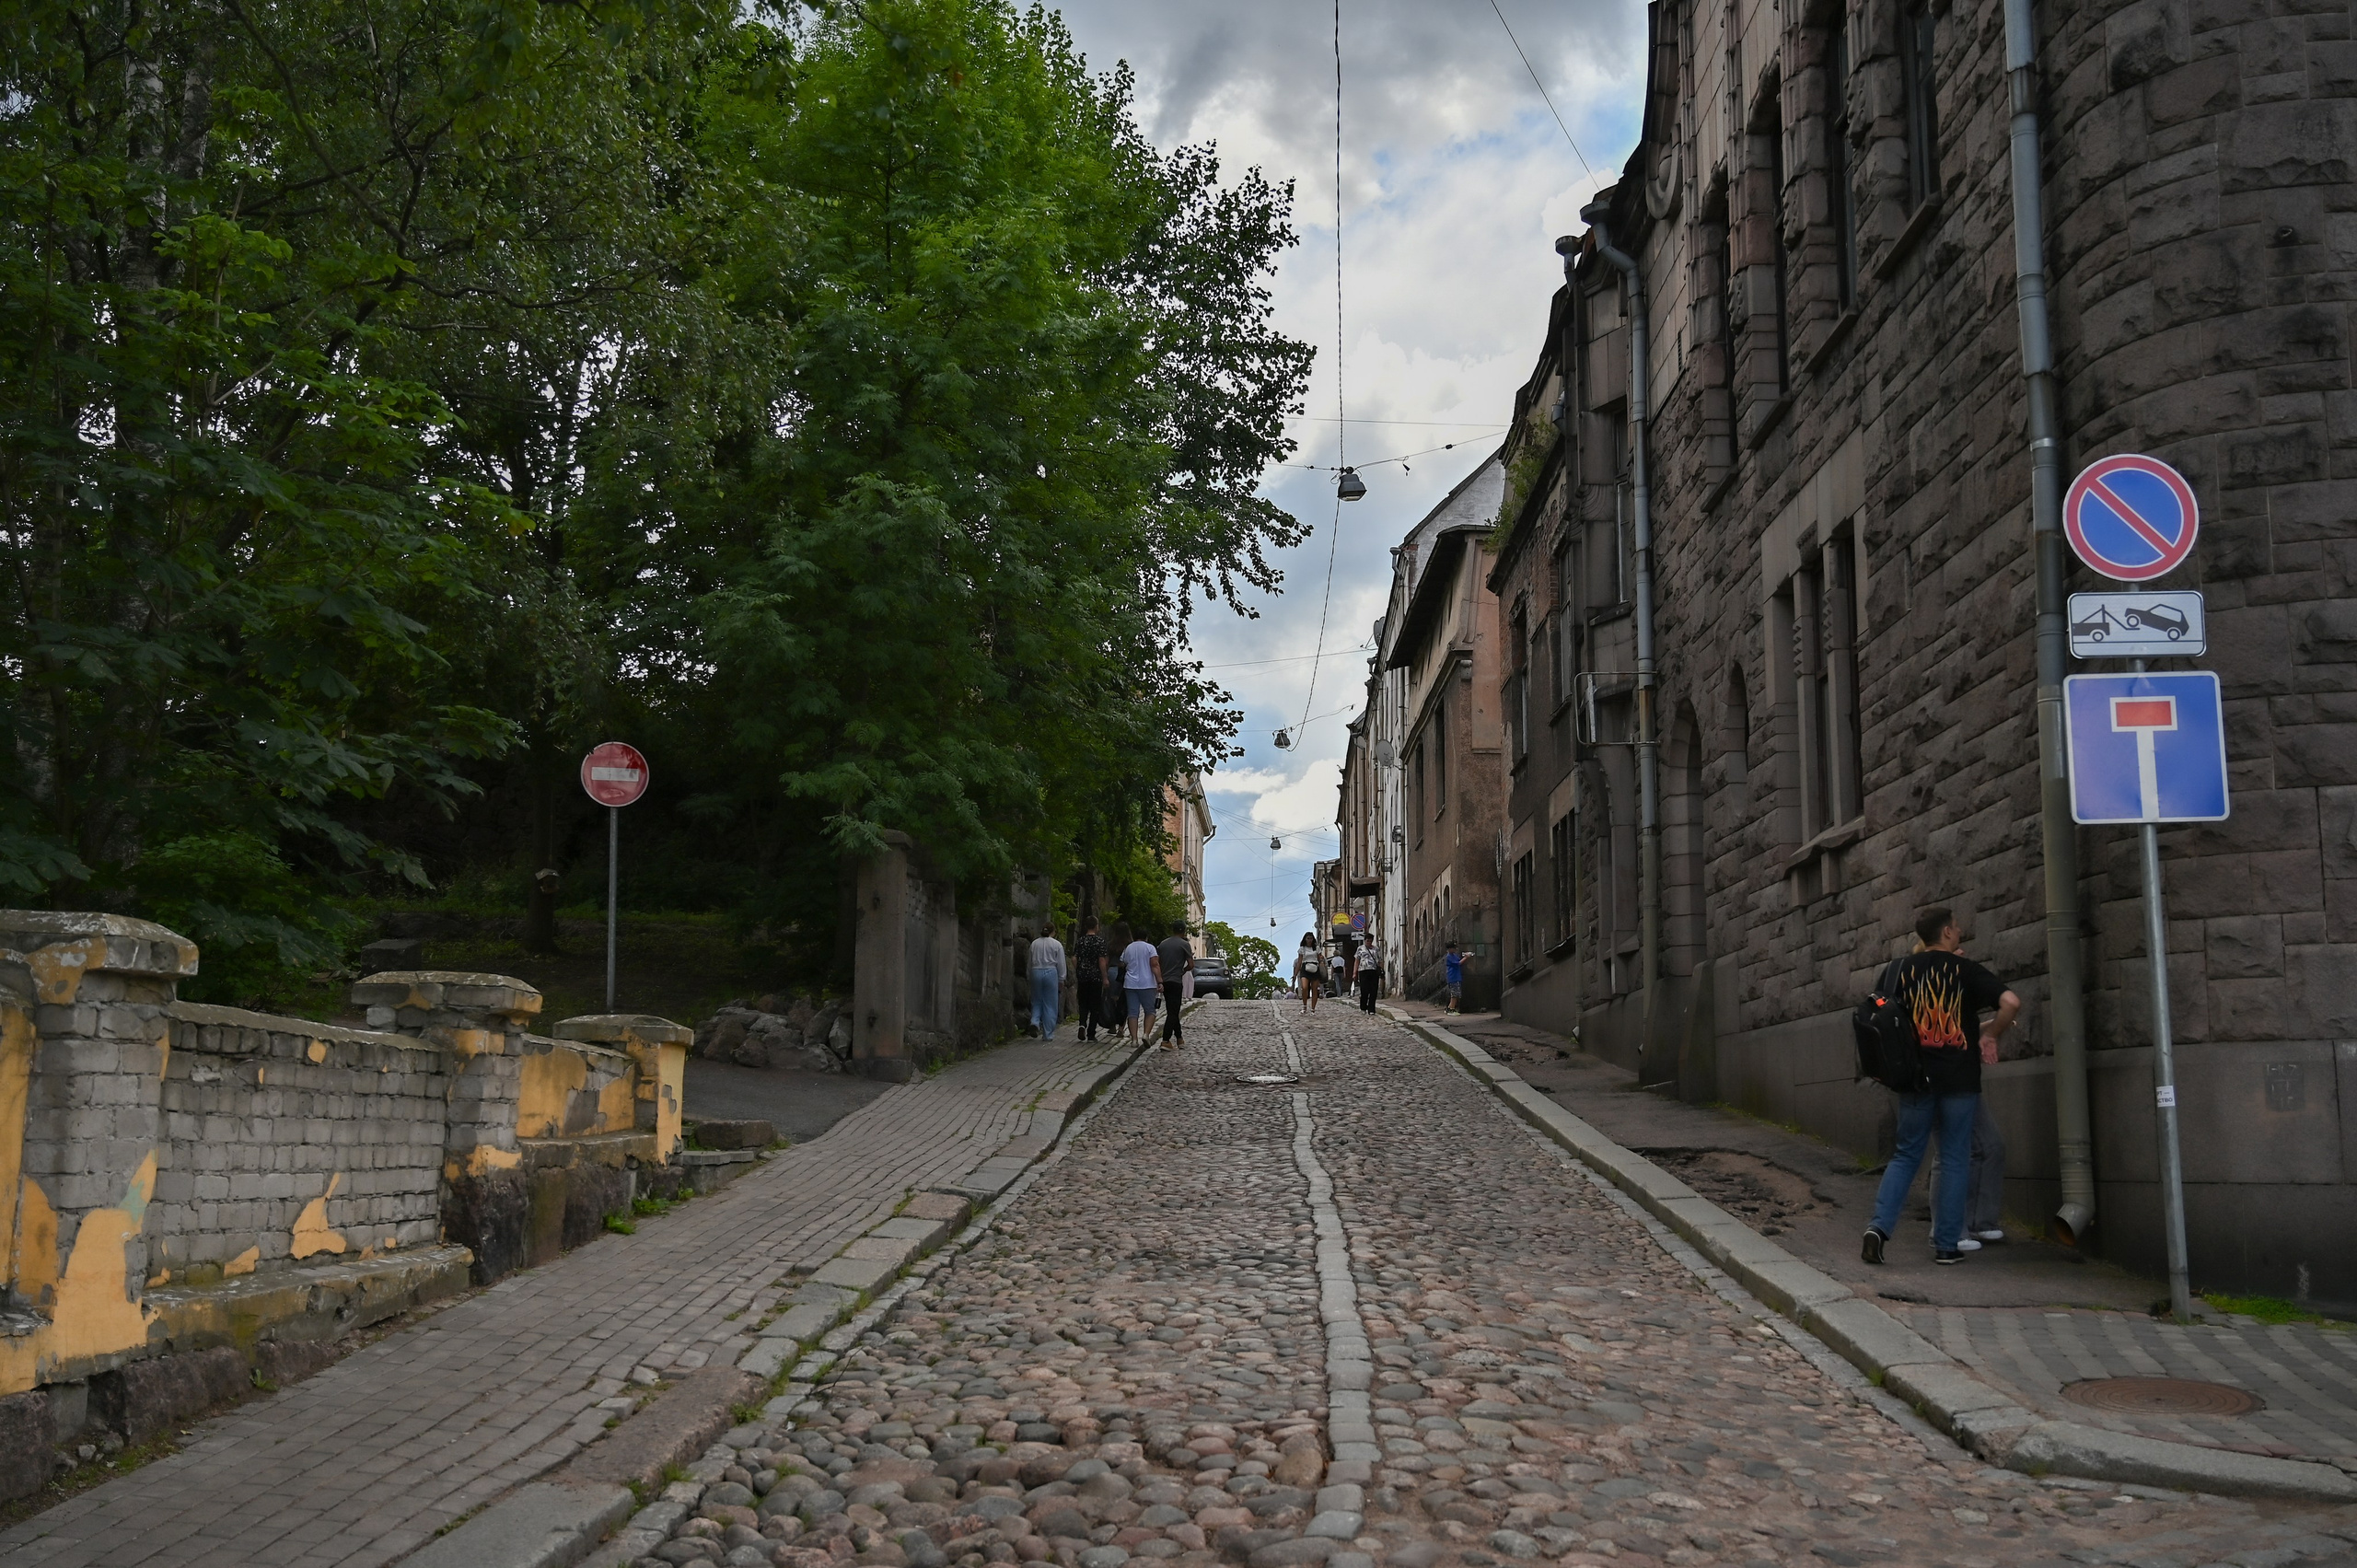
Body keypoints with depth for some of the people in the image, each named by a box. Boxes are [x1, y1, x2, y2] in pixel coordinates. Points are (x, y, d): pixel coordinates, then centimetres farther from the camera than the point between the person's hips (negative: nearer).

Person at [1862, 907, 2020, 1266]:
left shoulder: (1899, 970, 3)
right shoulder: (1965, 969, -3)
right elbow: (2011, 1002, -14)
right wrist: (1991, 1034, 1)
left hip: (1916, 1076, 2)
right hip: (1960, 1078, -2)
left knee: (1906, 1155, 11)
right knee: (1955, 1159, 7)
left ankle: (1880, 1226, -6)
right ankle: (1947, 1244, 8)